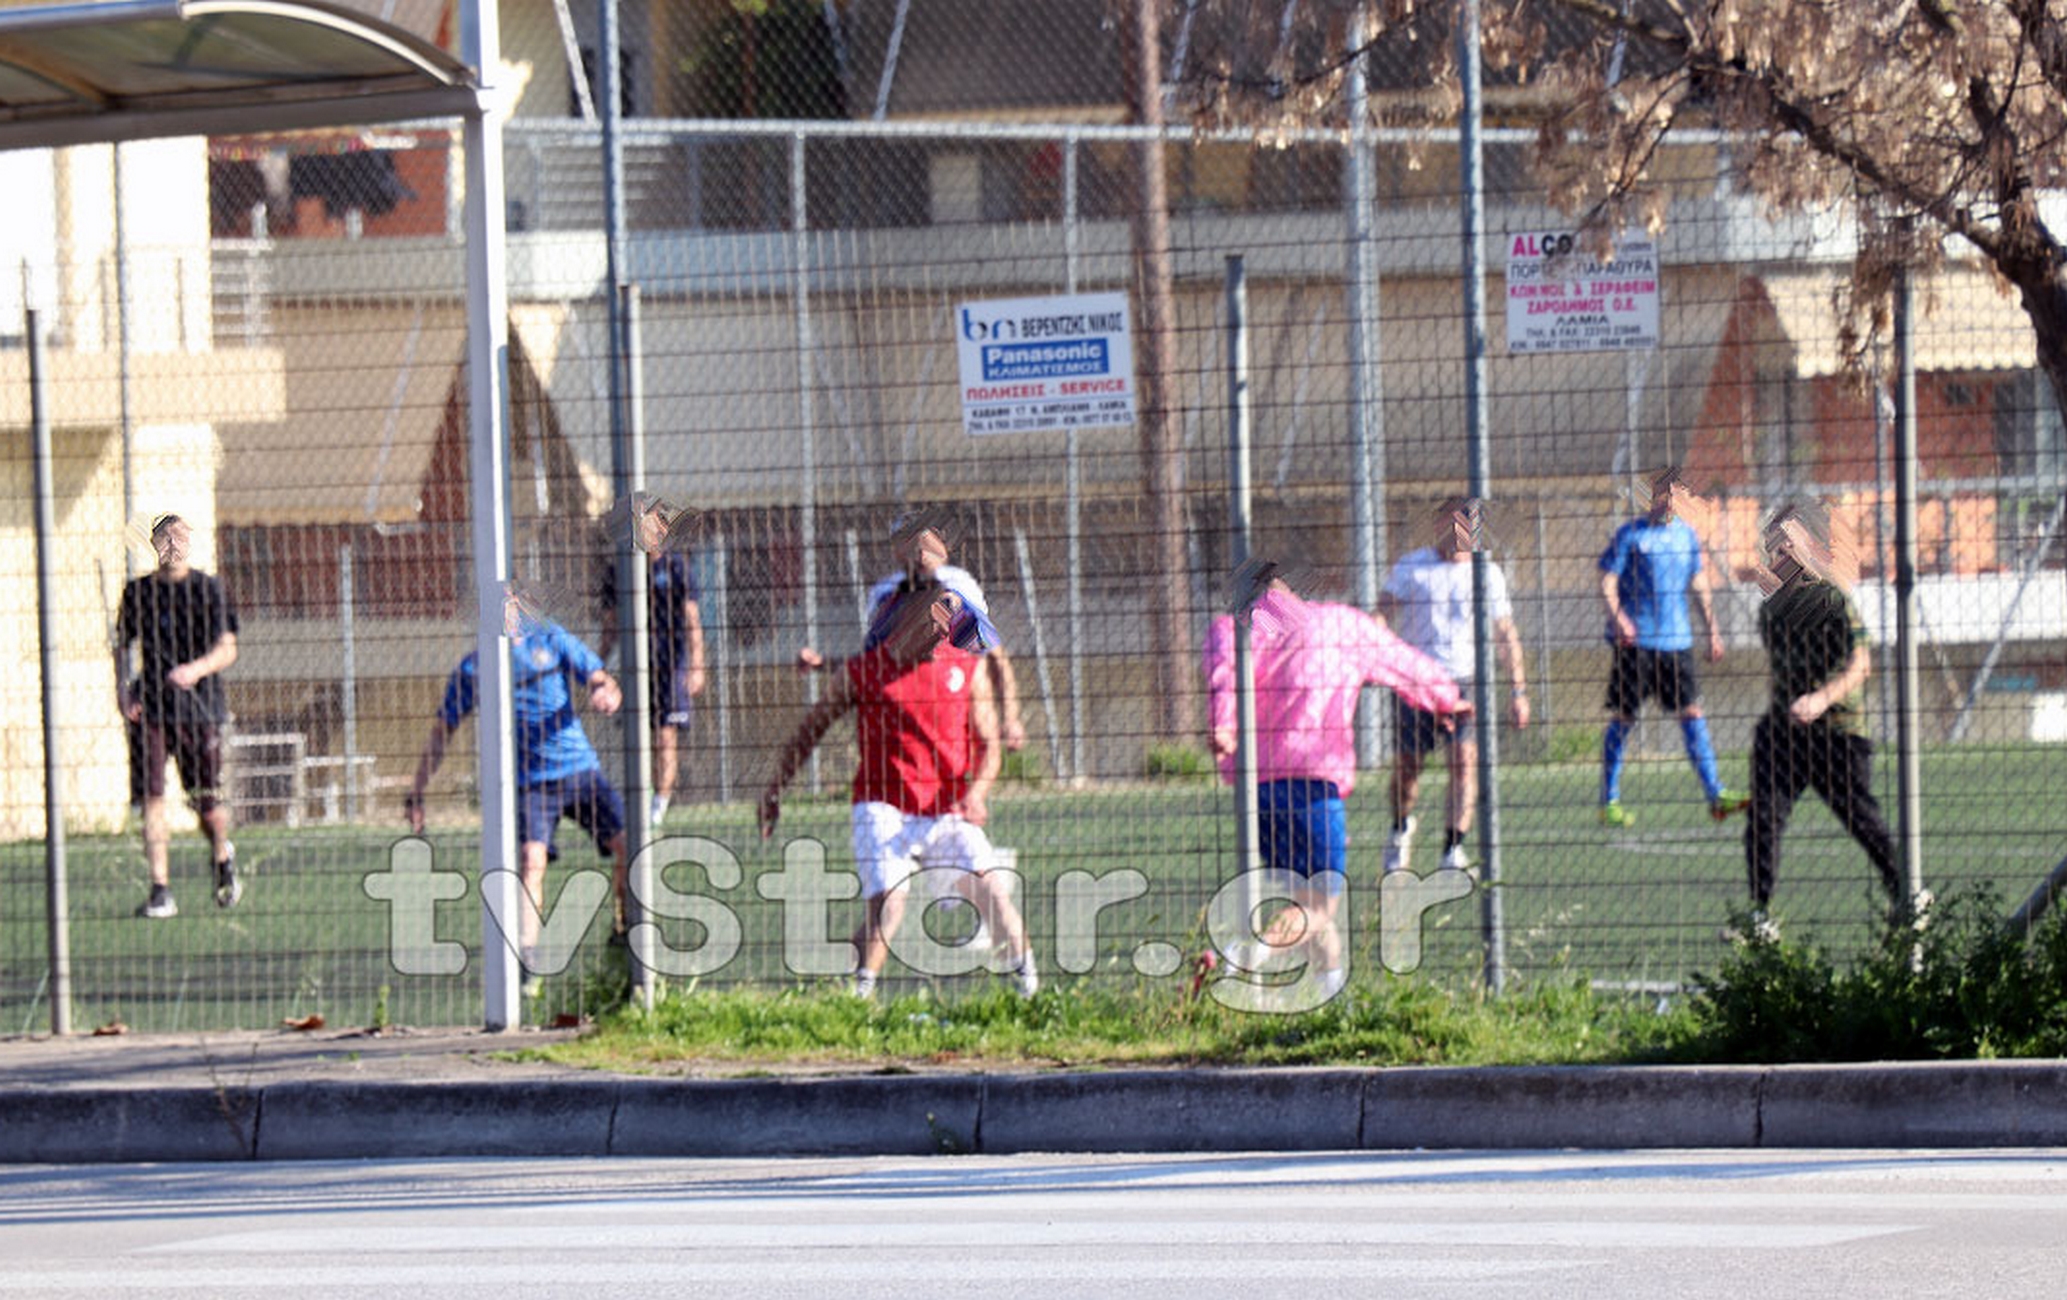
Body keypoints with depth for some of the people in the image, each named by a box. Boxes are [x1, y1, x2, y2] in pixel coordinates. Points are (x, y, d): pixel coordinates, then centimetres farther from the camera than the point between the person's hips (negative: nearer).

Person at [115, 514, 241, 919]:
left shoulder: (209, 589, 1)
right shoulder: (138, 591, 9)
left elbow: (227, 649, -6)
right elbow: (122, 644, 19)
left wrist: (198, 669, -25)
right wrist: (122, 689, 4)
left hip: (199, 707, -1)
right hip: (151, 707, 1)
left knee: (207, 802, 2)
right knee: (152, 797, -10)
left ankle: (223, 857, 36)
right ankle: (160, 892, -10)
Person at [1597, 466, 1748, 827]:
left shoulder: (1688, 536, 10)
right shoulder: (1631, 535, -4)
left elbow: (1700, 586, 19)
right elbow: (1607, 582, -6)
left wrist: (1712, 630, 16)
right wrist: (1618, 617, -23)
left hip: (1677, 639, 4)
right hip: (1635, 640, -4)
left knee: (1692, 712, -2)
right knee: (1622, 717, -1)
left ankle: (1715, 796, -2)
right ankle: (1609, 802, 7)